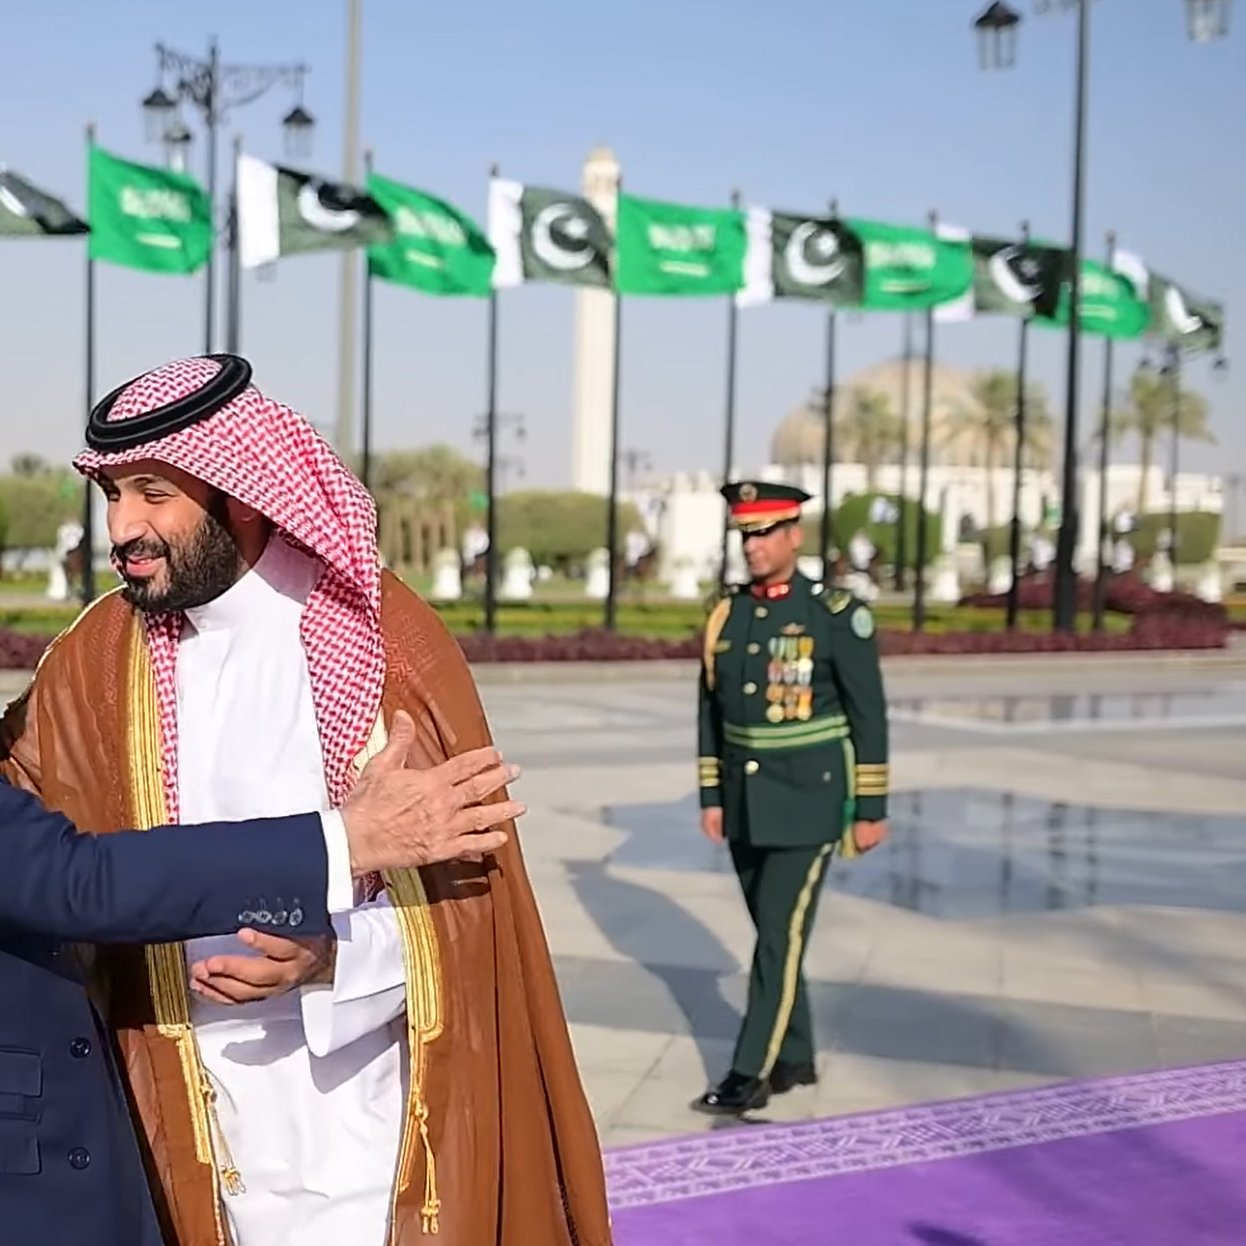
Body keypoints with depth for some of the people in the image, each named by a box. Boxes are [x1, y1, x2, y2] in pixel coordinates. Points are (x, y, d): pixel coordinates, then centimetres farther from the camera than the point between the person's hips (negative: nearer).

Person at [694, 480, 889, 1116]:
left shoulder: (837, 613, -10)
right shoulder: (726, 615, 5)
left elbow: (869, 714, -8)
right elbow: (712, 712, 10)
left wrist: (872, 808, -9)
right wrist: (711, 796, 7)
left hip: (809, 801, -6)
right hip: (745, 803, 6)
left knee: (782, 935, -8)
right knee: (772, 932, 13)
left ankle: (751, 1073, -3)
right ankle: (795, 1057, 26)